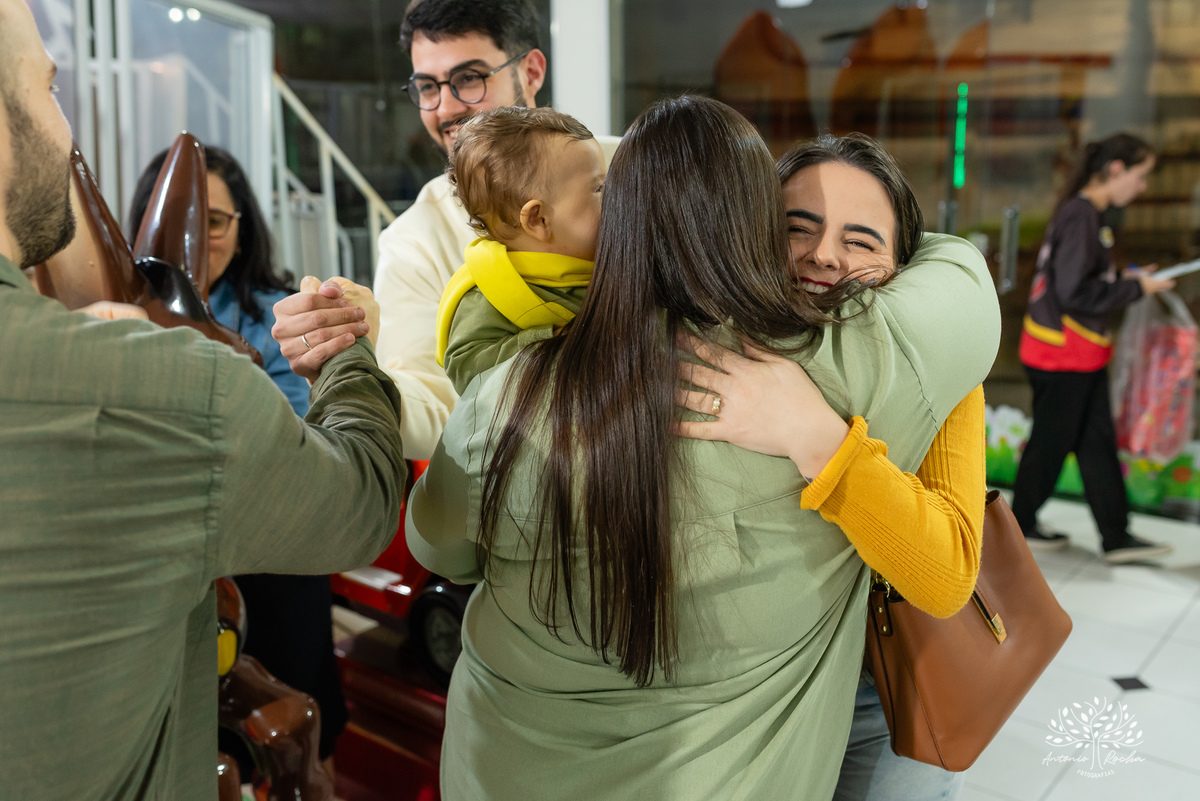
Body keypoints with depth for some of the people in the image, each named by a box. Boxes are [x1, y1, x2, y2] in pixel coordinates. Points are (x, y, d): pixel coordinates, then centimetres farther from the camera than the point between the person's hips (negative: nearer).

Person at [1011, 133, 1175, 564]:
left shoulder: (1086, 213, 11)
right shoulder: (1080, 216, -19)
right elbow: (1075, 292, -24)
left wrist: (1126, 279, 8)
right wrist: (1134, 288, -14)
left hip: (1081, 354, 10)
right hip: (1062, 354, -10)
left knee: (1098, 443, 12)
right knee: (1051, 442, 5)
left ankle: (1116, 537, 19)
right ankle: (1020, 526, 22)